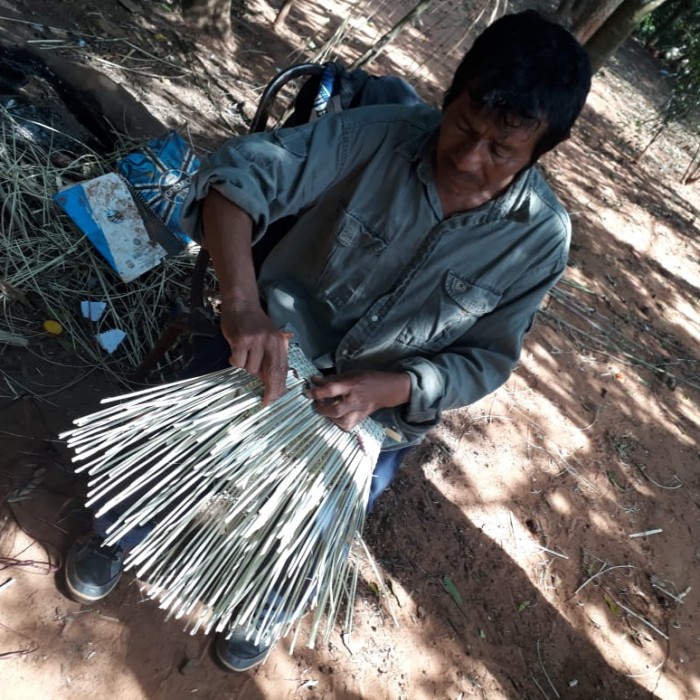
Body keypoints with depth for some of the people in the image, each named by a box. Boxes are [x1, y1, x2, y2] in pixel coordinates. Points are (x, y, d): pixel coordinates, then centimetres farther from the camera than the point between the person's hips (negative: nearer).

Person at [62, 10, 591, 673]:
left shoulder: (541, 236, -16)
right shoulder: (381, 134, -22)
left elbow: (486, 359, -11)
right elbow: (239, 170, -27)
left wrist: (384, 389, -29)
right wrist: (241, 301, -44)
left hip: (376, 418, 1)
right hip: (269, 350, 0)